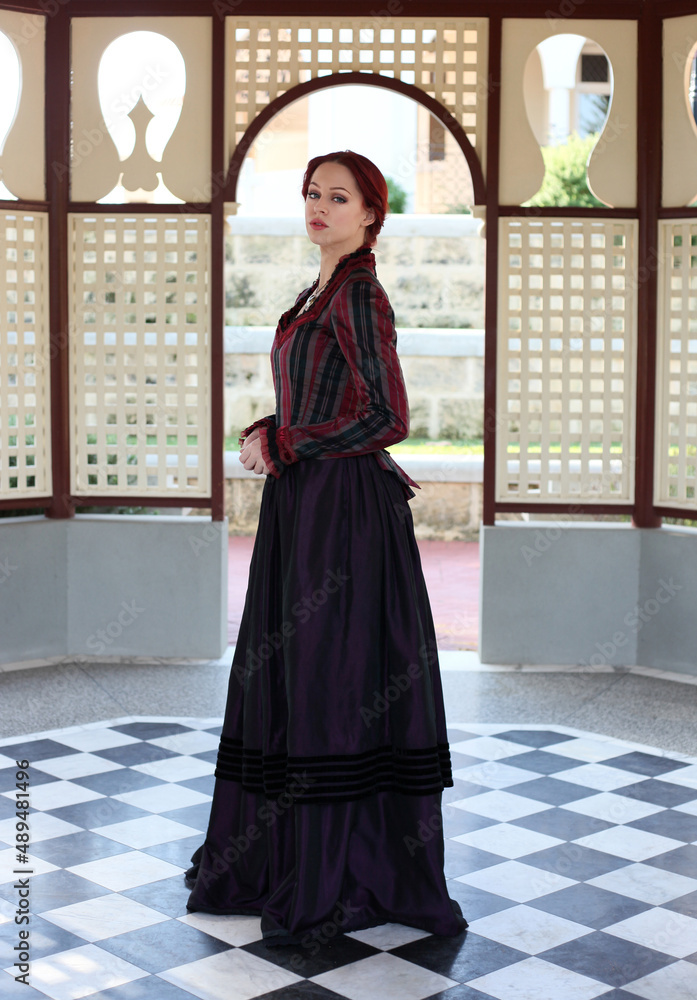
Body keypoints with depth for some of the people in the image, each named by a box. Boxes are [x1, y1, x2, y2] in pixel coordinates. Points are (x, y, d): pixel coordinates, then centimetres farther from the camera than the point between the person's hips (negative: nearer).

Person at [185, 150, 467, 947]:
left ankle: (339, 885, 7)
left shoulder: (359, 294, -12)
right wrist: (267, 436, 4)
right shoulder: (320, 292, 16)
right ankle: (271, 860, 24)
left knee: (336, 684, -4)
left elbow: (388, 417, -18)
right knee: (281, 679, 13)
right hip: (301, 507, 9)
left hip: (343, 511, -9)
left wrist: (280, 446, -11)